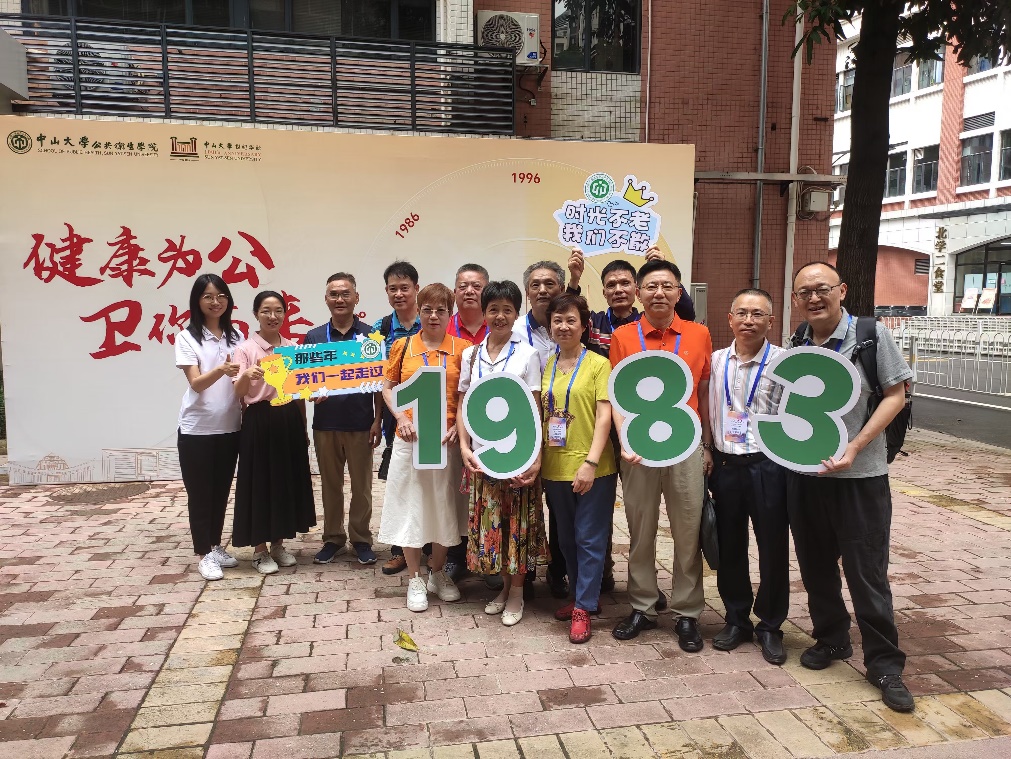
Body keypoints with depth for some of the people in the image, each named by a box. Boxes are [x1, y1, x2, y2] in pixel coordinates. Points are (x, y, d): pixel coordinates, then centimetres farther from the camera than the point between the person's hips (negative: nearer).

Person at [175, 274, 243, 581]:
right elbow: (196, 383, -18)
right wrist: (222, 370, -36)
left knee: (221, 490, 14)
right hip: (197, 428, -4)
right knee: (200, 492, 5)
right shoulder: (187, 338, -7)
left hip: (229, 426, 4)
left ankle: (216, 546, 28)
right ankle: (204, 554, 15)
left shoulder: (236, 336, 5)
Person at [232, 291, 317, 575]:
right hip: (259, 421, -4)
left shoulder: (293, 348, 8)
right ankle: (259, 550, 16)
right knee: (259, 481, 2)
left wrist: (303, 427, 13)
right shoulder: (245, 349, -5)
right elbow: (237, 393, -12)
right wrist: (247, 375, -34)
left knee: (288, 480, 10)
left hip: (289, 420, 5)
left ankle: (278, 544, 26)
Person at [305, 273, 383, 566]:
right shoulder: (313, 337, 5)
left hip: (360, 423, -2)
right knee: (330, 485, 12)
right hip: (325, 423, 2)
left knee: (361, 485, 7)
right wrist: (311, 393, -14)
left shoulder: (370, 335, 0)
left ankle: (361, 539, 22)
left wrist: (377, 421, -5)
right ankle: (332, 538, 26)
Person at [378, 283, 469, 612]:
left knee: (444, 506, 11)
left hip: (446, 439, 0)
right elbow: (388, 387, 8)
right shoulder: (403, 346, 3)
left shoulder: (461, 348, 0)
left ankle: (438, 573, 31)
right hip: (410, 438, 0)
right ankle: (415, 580, 21)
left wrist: (458, 426, -11)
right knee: (410, 505, 6)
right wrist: (400, 417, -7)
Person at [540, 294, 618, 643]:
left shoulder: (598, 364, -6)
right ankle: (582, 596, 33)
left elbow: (604, 416, -12)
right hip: (555, 467, 6)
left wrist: (591, 462, -19)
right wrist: (535, 458, 2)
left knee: (589, 539, 2)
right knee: (566, 538, 16)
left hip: (592, 468, -5)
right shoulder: (545, 366, 9)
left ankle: (583, 607, 14)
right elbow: (540, 415, 13)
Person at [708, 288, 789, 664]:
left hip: (768, 466, -3)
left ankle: (770, 626, 26)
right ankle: (736, 619, 31)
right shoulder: (716, 361, 5)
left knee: (773, 548, 8)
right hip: (724, 465, 4)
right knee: (729, 546, 13)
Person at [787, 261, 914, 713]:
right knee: (815, 566, 15)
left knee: (867, 573, 3)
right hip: (803, 473, 4)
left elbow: (895, 394, -8)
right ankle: (830, 638, 36)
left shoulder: (872, 335, -7)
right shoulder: (795, 346, 4)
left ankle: (885, 663, 19)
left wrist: (854, 447, -17)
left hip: (860, 476, -4)